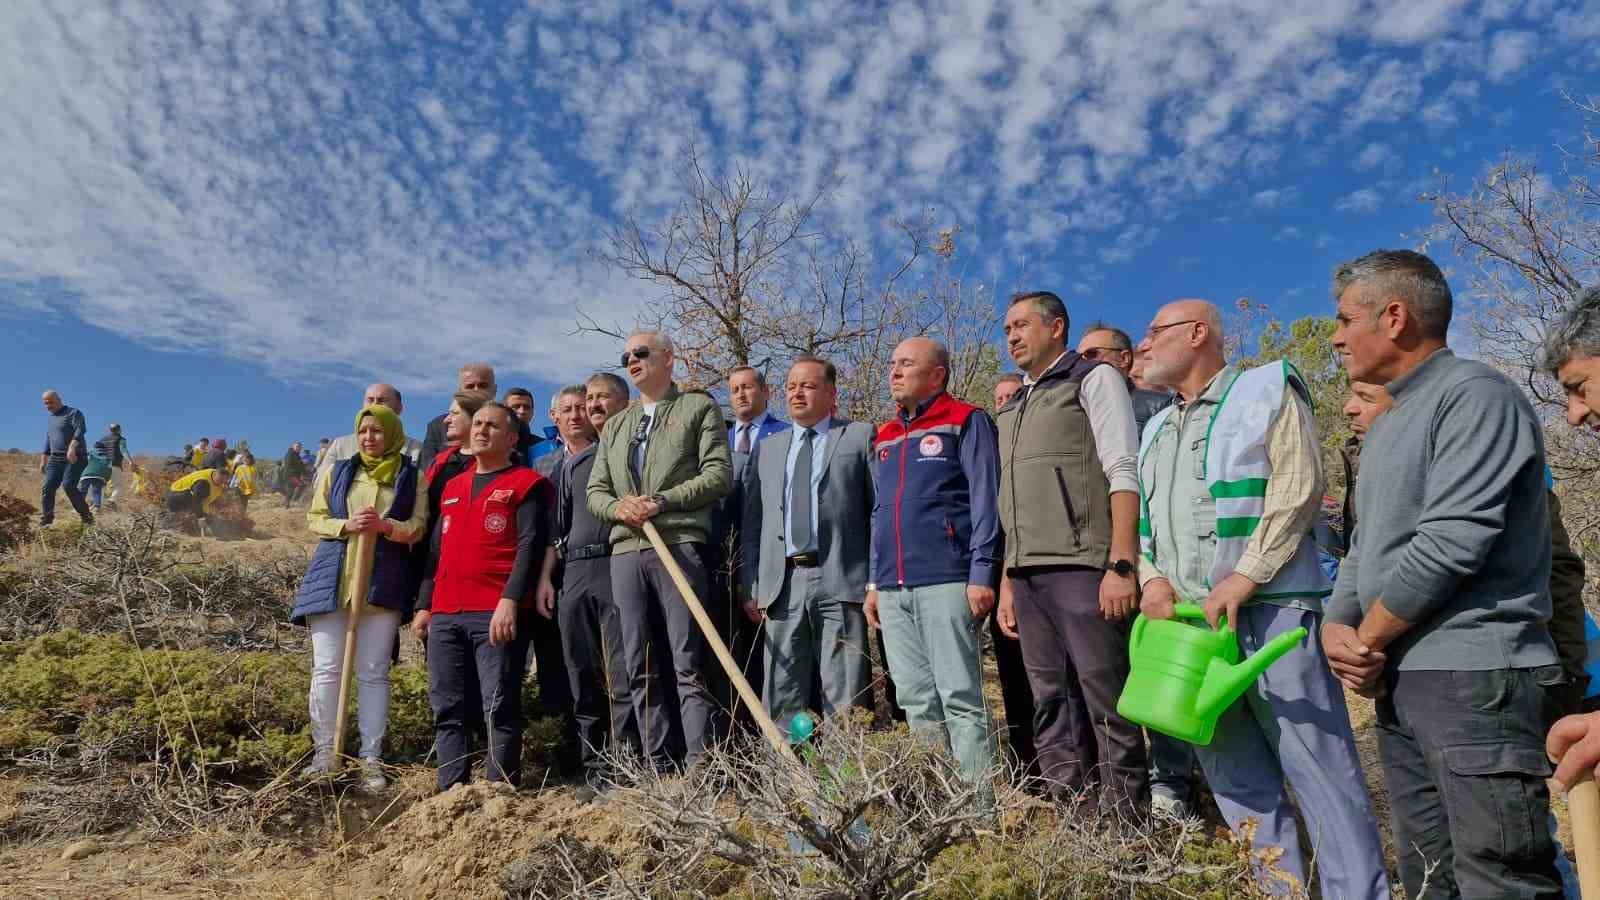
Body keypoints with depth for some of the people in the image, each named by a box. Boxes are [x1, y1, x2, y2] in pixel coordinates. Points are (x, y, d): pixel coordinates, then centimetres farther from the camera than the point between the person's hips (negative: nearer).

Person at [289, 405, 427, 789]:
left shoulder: (411, 477, 5)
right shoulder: (337, 472, 12)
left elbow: (418, 527, -1)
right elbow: (314, 519, 8)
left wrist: (385, 526, -20)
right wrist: (346, 525, -12)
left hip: (384, 583, -2)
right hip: (332, 580, 2)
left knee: (373, 672, 3)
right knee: (326, 668, 3)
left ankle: (371, 758, 9)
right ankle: (324, 753, 14)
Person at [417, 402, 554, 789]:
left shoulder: (527, 483, 2)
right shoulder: (452, 487, 23)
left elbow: (530, 546, -8)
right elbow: (436, 549, 24)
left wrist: (510, 600, -18)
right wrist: (424, 604, 17)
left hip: (497, 614, -6)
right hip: (445, 616, 7)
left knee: (499, 707, -5)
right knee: (447, 708, 7)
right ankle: (452, 792, 14)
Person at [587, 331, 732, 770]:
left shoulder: (699, 408, 8)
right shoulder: (614, 426, 25)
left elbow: (718, 475, -3)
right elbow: (595, 491, 20)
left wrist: (660, 501, -12)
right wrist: (618, 506, -3)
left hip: (679, 545, -5)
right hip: (625, 551, 6)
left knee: (689, 666, -7)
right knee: (639, 669, 6)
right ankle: (656, 766, 13)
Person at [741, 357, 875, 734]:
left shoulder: (860, 436, 7)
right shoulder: (767, 448, 19)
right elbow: (753, 523, 16)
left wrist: (878, 581, -6)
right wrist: (752, 587, 8)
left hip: (840, 581, -4)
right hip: (783, 584, 4)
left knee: (845, 700, -2)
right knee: (781, 699, 7)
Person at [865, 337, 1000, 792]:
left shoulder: (965, 421, 2)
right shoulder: (886, 436, 21)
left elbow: (985, 499, -6)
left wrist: (981, 572, -14)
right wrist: (874, 582, 18)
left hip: (945, 580, -6)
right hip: (893, 589, 7)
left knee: (960, 697, -4)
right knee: (916, 700, 10)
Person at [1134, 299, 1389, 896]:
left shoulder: (1266, 389, 4)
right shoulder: (1157, 429, 23)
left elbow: (1298, 486, -9)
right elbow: (1140, 516, 18)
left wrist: (1243, 579, -17)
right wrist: (1152, 578, -3)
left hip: (1270, 609, -6)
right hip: (1188, 620, 6)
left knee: (1317, 767, -4)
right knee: (1235, 778, 10)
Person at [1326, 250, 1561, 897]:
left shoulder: (1475, 395, -9)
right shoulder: (1386, 426, 20)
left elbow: (1451, 540, -19)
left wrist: (1369, 640, -10)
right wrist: (1337, 625, 0)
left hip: (1474, 678, -9)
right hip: (1396, 682, 9)